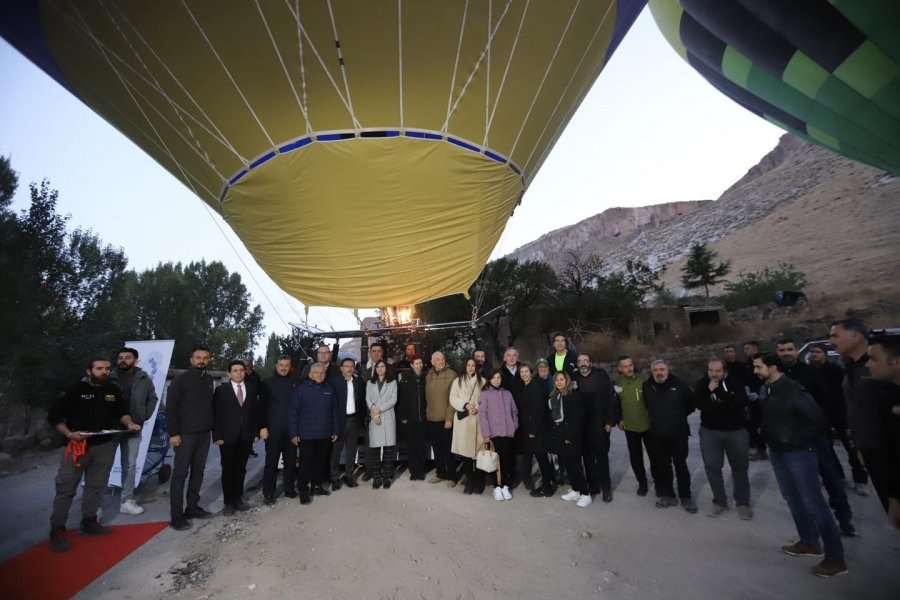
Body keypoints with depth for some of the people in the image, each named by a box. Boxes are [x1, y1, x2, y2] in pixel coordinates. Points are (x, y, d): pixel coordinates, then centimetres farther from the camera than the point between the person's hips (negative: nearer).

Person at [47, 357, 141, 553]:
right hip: (78, 445, -4)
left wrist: (129, 423, -4)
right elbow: (53, 416, -8)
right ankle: (57, 529, 12)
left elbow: (122, 411, 16)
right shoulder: (76, 390, -10)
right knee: (66, 488, 0)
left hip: (105, 446, 4)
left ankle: (89, 522, 25)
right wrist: (69, 434, -20)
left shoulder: (114, 390, 4)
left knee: (96, 486, 12)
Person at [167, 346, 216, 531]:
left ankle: (193, 507, 20)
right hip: (185, 434, -5)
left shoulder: (209, 380, 9)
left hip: (204, 433, 5)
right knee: (180, 473, 0)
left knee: (198, 471, 10)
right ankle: (176, 515, 7)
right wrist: (173, 433, -13)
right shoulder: (180, 379, -7)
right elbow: (170, 408, -9)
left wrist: (213, 428, 9)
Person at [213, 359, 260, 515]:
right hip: (227, 437, -2)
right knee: (228, 469, 7)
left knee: (241, 469, 9)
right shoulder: (221, 390, -2)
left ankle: (238, 499, 22)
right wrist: (217, 436, -10)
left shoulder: (252, 389, 7)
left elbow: (255, 412, 8)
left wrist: (256, 432, 3)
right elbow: (215, 414, -4)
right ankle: (228, 502, 18)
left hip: (246, 436, 2)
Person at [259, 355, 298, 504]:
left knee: (291, 460, 9)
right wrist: (262, 426, -8)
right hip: (273, 428, -2)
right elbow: (262, 406, -2)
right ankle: (268, 492, 15)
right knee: (271, 461, 4)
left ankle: (289, 489, 21)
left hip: (291, 428, 2)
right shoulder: (268, 383, 0)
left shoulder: (295, 383, 5)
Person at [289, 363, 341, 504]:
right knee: (306, 463, 4)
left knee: (320, 461, 13)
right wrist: (294, 433, -10)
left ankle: (316, 486, 30)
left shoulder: (329, 389, 3)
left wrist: (336, 430, 5)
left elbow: (335, 411, 7)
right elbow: (292, 412, -7)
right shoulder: (301, 389, -6)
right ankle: (304, 490, 18)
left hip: (325, 435, 3)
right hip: (306, 435, -3)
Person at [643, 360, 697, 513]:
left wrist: (679, 415, 6)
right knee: (663, 466, 11)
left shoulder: (679, 385, -9)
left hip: (678, 434, -2)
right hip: (657, 435, 2)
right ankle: (668, 495, 24)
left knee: (681, 466, 9)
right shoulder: (647, 386, -2)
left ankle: (686, 497, 23)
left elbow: (691, 403, 4)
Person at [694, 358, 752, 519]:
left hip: (736, 430, -1)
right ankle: (719, 502, 20)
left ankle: (743, 503, 26)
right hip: (710, 431, 1)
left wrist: (717, 391, -26)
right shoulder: (702, 384, -6)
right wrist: (727, 404, -19)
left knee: (740, 467, 10)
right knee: (712, 467, 5)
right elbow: (700, 405, -17)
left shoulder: (735, 382, -9)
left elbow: (741, 401, -24)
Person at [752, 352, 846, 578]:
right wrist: (767, 437, 6)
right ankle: (809, 542, 32)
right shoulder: (765, 390, 3)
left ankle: (835, 558, 10)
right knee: (793, 499, 17)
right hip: (777, 452, 8)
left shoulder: (792, 389, -19)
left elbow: (817, 418, -19)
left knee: (814, 503, -2)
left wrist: (798, 441, -14)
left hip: (798, 452, -8)